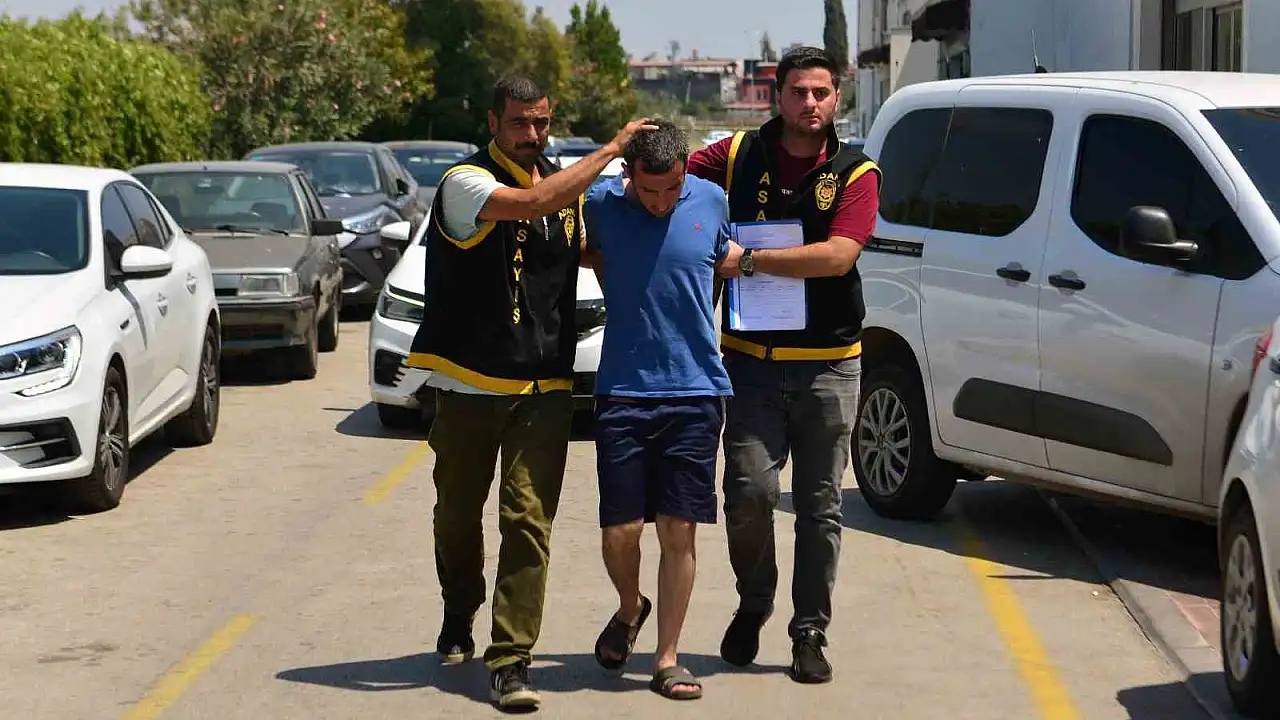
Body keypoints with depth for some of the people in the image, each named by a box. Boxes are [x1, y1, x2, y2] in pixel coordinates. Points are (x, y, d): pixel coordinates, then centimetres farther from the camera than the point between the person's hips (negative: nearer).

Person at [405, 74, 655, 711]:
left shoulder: (566, 185, 11)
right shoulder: (466, 182, -8)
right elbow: (534, 202, -25)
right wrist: (613, 147, -17)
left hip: (543, 389, 3)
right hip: (467, 386, -3)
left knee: (529, 521, -7)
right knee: (458, 516, 13)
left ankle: (511, 660, -6)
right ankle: (458, 620, 38)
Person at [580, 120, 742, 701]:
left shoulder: (711, 201, 1)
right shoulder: (602, 205, -3)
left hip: (696, 391, 1)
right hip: (623, 391, 0)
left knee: (679, 530, 1)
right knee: (619, 531, -2)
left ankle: (667, 659, 11)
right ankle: (630, 608, 30)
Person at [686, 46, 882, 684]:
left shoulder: (855, 173, -2)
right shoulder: (738, 156, 3)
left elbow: (838, 255, -16)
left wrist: (748, 259, -16)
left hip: (829, 363, 0)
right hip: (752, 359, 0)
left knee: (819, 507, 5)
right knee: (750, 492, -10)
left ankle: (810, 633, 16)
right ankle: (752, 605, 18)